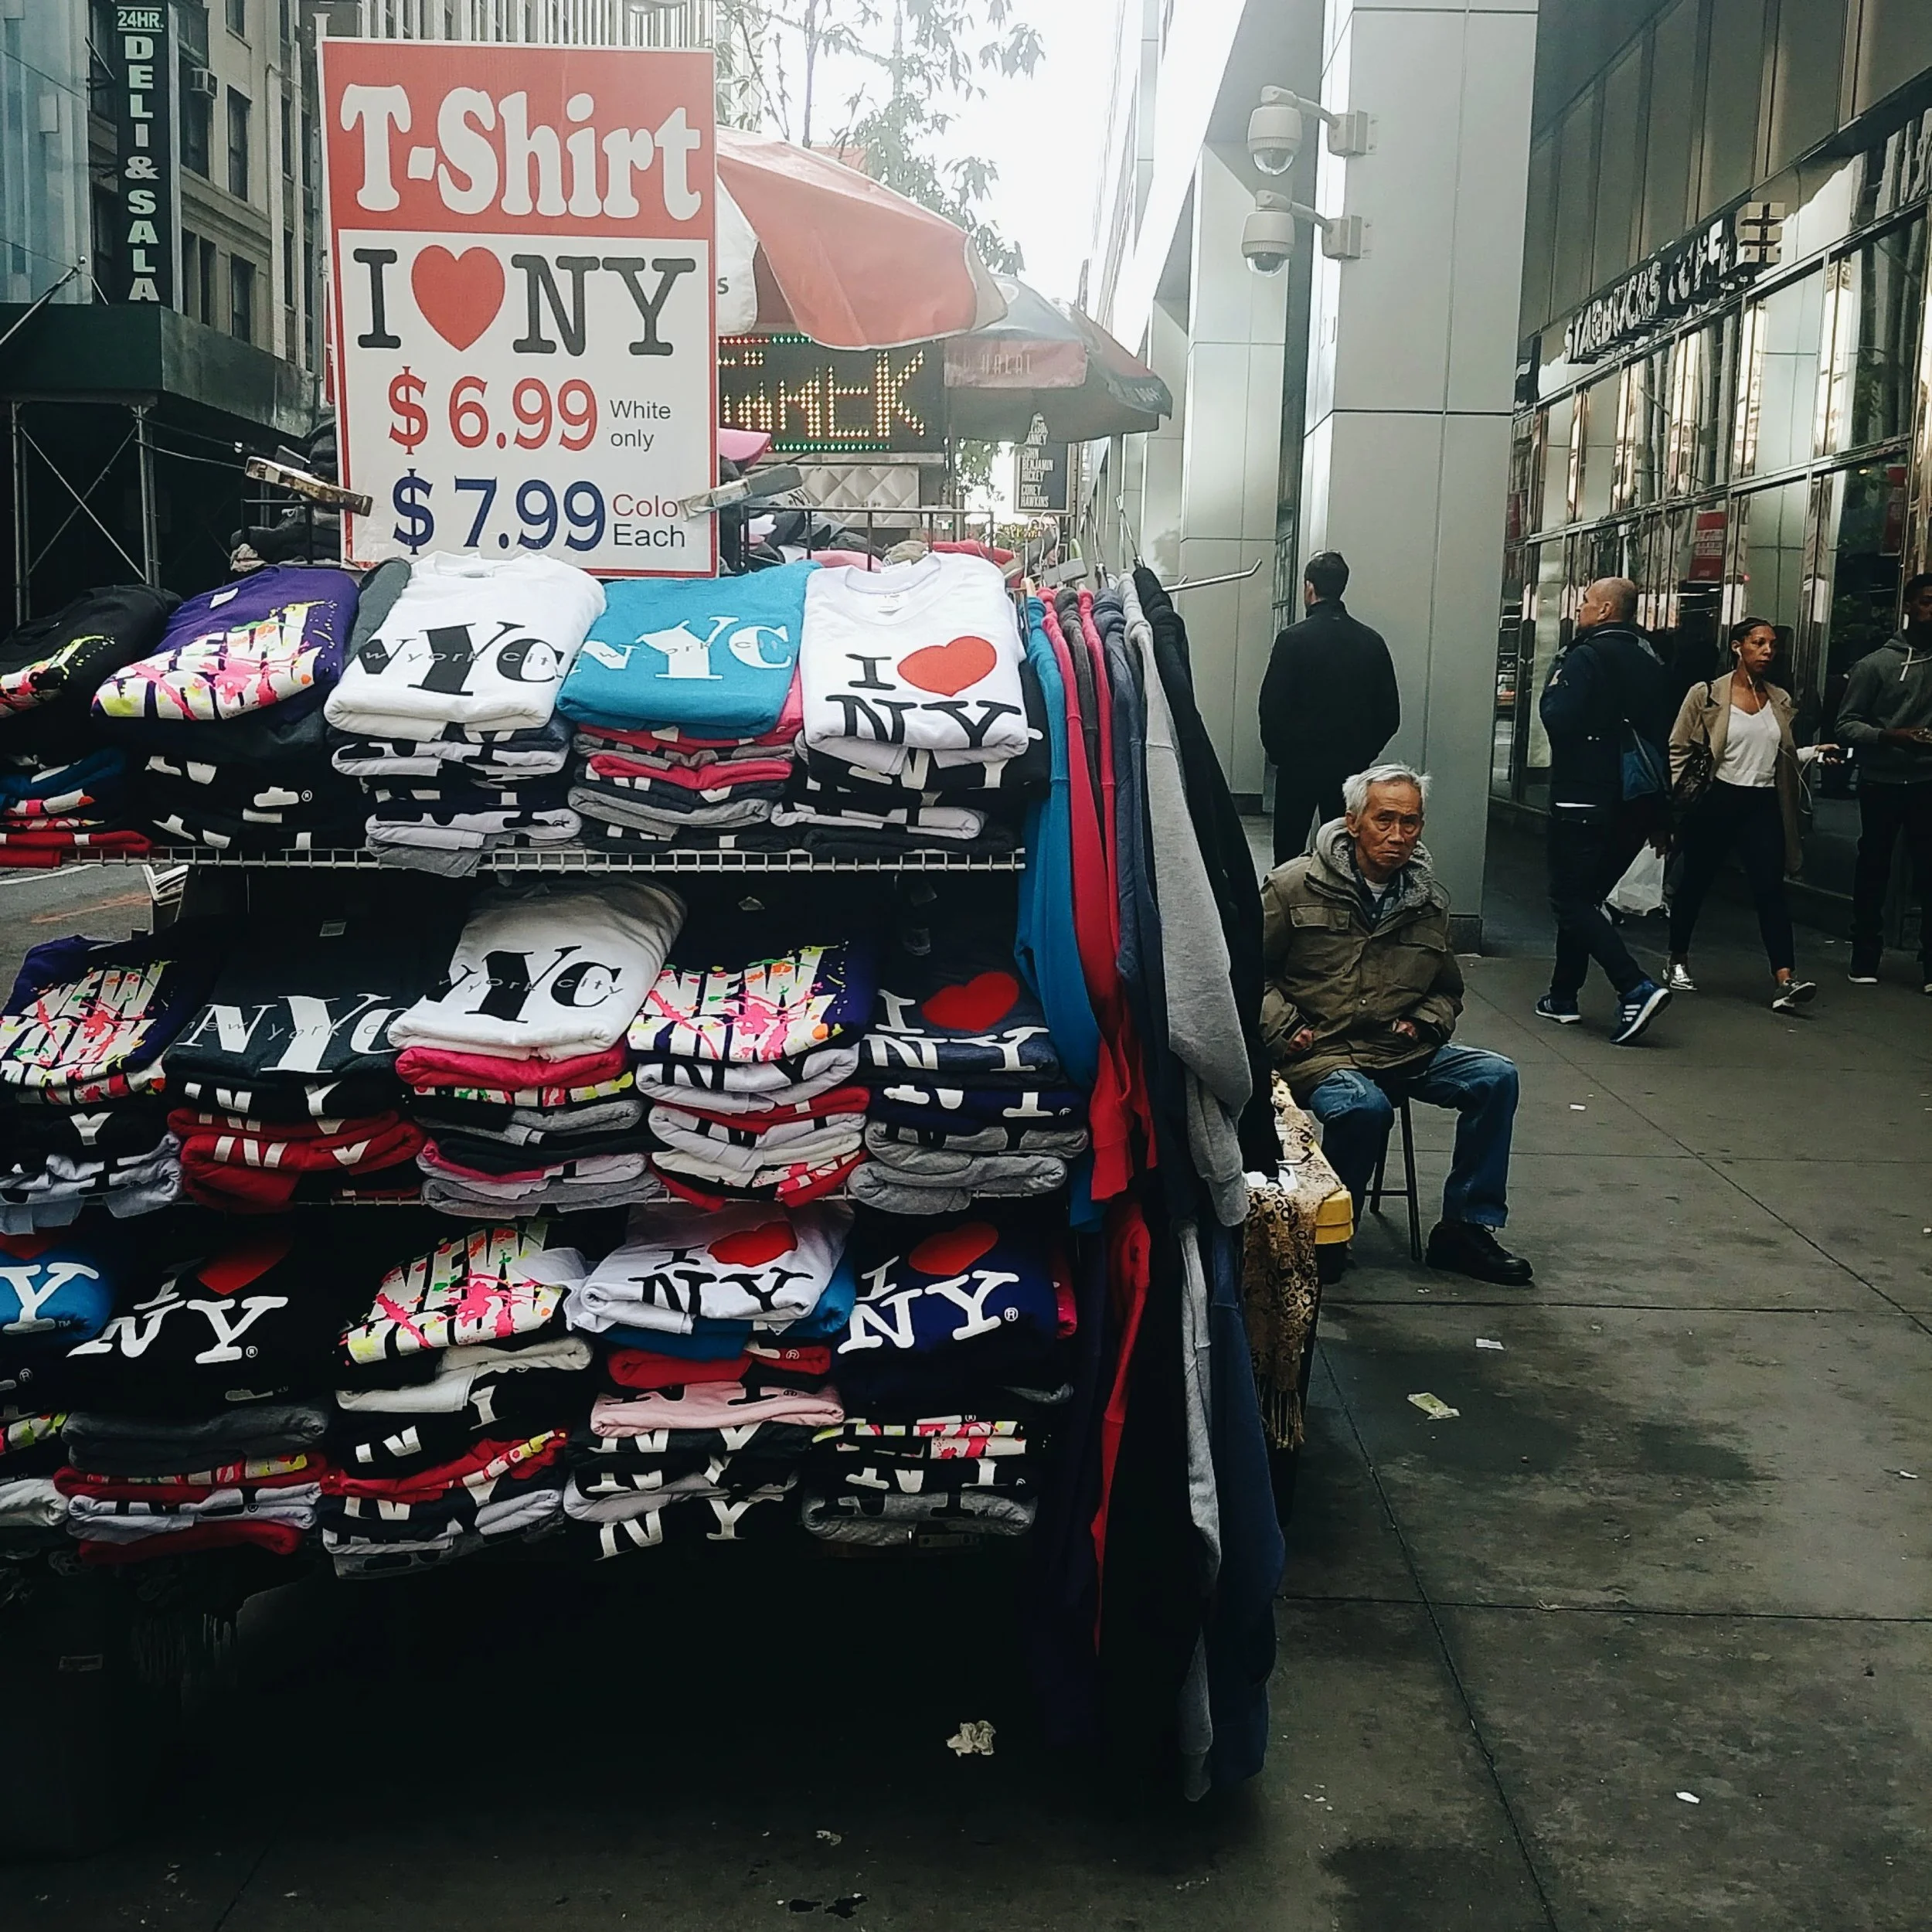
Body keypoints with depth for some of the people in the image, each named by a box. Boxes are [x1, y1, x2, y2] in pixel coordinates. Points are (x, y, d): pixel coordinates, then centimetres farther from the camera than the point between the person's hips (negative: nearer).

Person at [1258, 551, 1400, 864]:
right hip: (1350, 766, 4)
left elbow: (1272, 706, -12)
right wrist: (1362, 753, 13)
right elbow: (1389, 714, 3)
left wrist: (1277, 752, 2)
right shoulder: (1372, 642, 2)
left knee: (1289, 849, 5)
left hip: (1298, 765, -3)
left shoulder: (1293, 639, -11)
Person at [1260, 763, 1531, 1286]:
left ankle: (1466, 1227, -1)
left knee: (1496, 1077, -13)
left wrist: (1425, 1024, 5)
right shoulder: (1295, 885, -3)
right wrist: (1283, 1030, -12)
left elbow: (1448, 989, 26)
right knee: (1364, 1105, -36)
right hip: (1320, 1053, -6)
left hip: (1401, 1051, 6)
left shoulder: (1430, 901, 13)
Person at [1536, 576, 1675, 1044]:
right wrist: (1660, 819, 21)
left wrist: (1553, 685, 1)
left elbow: (1557, 719, -21)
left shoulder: (1587, 658, -12)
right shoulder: (1651, 663, 13)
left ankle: (1637, 988, -19)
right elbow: (1663, 738, 17)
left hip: (1583, 802, -8)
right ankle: (1563, 996, 22)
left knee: (1571, 900, -5)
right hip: (1635, 806, 8)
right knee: (1583, 896, 17)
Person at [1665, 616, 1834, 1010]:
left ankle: (1784, 978, -18)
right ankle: (1678, 962, 27)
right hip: (1715, 803, -3)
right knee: (1695, 882, 9)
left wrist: (1815, 752, 6)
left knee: (1770, 888, -9)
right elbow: (1678, 750, -3)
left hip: (1763, 805, 3)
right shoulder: (1706, 695, -3)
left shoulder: (1780, 700, 12)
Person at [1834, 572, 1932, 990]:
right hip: (1882, 782, -1)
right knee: (1873, 872, 9)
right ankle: (1865, 959, 19)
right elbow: (1846, 725, -3)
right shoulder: (1876, 664, -1)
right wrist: (1890, 737, -18)